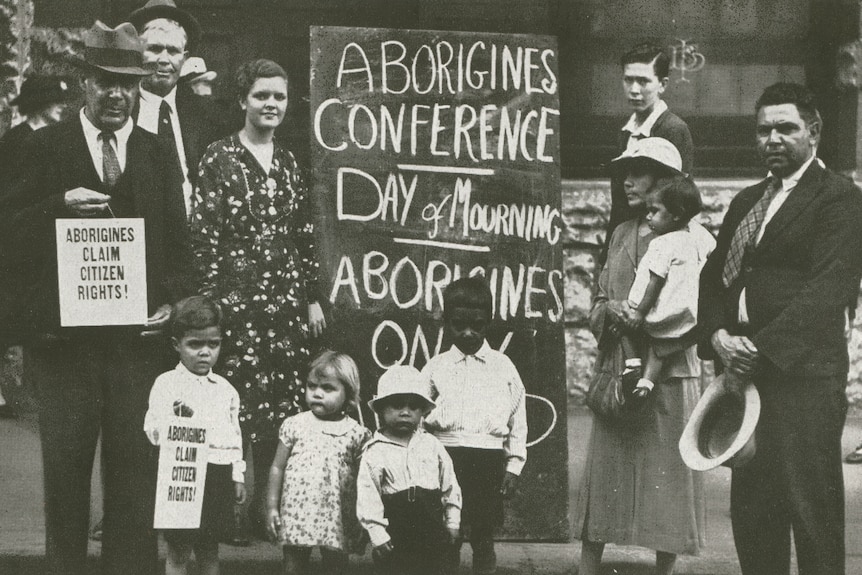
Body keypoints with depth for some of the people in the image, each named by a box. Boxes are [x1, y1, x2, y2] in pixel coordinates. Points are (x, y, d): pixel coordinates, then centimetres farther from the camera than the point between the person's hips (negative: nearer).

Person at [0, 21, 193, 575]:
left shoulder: (158, 154, 10)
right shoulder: (47, 146, 4)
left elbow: (178, 244, 11)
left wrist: (173, 301, -4)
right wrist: (60, 208, -18)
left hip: (139, 336, 1)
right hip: (64, 336, -1)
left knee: (136, 468, 4)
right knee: (65, 470, 8)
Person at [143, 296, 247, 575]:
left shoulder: (225, 389, 12)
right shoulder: (167, 384, -4)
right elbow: (153, 430, -11)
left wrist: (238, 476, 14)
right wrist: (177, 419, -30)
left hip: (220, 476, 5)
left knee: (210, 549, 14)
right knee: (179, 551, 0)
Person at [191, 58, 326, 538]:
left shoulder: (289, 163, 13)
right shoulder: (220, 158, -3)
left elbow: (305, 235, 15)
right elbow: (204, 232, -7)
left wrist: (312, 296, 12)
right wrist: (211, 299, -12)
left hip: (287, 299, 5)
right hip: (238, 296, -5)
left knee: (283, 404, 5)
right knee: (238, 401, -5)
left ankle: (268, 504, 16)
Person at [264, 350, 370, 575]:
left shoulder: (356, 433, -1)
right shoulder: (294, 425, 2)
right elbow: (277, 467, 7)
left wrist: (365, 522, 2)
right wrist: (271, 507, 3)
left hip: (337, 522, -1)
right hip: (296, 516, 1)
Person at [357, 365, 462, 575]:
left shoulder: (432, 445, 5)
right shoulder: (374, 452, -5)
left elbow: (449, 485, 10)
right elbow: (367, 497, -8)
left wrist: (452, 522, 7)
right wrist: (378, 535, -11)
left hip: (432, 530, 3)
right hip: (396, 536, -3)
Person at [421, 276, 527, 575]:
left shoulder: (504, 367, 6)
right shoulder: (435, 368, 6)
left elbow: (517, 419, 6)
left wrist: (513, 467, 2)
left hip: (489, 461, 0)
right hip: (446, 459, 0)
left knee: (483, 539, 6)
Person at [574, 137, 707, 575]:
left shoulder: (691, 237, -3)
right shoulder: (622, 234, 15)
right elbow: (598, 301, 15)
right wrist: (609, 310, -9)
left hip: (668, 374, -5)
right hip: (615, 372, 5)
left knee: (667, 475, 1)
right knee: (602, 473, 4)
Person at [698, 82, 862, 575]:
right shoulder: (747, 202, 21)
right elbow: (714, 276, 16)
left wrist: (763, 346, -19)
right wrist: (719, 336, -3)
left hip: (804, 374, -7)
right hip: (746, 370, 7)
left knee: (811, 510, -4)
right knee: (751, 509, 9)